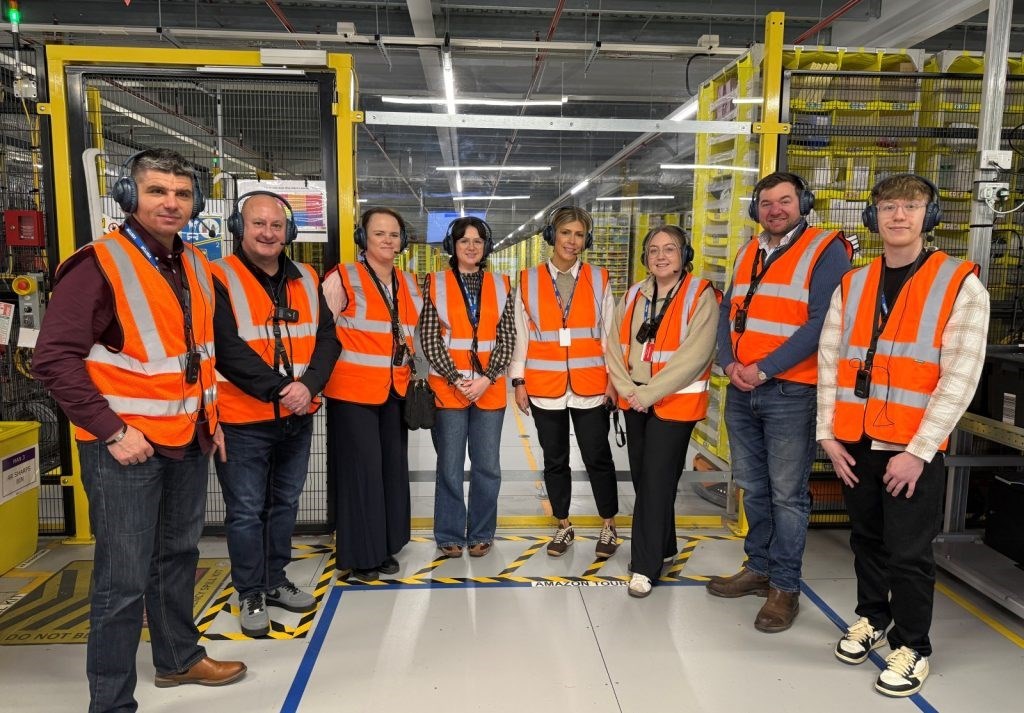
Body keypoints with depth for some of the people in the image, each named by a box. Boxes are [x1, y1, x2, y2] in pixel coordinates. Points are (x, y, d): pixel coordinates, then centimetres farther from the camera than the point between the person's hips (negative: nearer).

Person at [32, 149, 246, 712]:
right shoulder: (98, 264, -15)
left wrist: (210, 418, 15)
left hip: (189, 440, 7)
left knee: (178, 556, 21)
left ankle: (179, 658, 40)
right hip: (128, 445, -7)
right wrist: (111, 431, -19)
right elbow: (54, 359, -17)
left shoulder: (194, 266, 9)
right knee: (124, 579, 1)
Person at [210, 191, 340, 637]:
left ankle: (276, 581, 35)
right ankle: (251, 596, 22)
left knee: (285, 503, 18)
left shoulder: (307, 281, 7)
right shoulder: (219, 280, -9)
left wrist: (308, 385, -15)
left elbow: (327, 338, 2)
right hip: (243, 420, -5)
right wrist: (277, 390, -22)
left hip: (297, 417, 6)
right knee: (247, 511, 5)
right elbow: (227, 349, -18)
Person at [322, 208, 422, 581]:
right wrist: (325, 375, -9)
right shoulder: (342, 279, -8)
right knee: (361, 471, -1)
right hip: (353, 391, -6)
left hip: (395, 391, 6)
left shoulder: (409, 282, 11)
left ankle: (384, 547, 27)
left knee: (392, 468, 11)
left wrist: (411, 372, 17)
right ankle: (358, 554, 14)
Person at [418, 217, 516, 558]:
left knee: (487, 467, 7)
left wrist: (486, 379, -9)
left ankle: (481, 534, 23)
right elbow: (429, 339, -2)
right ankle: (450, 535, 20)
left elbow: (507, 339, 3)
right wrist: (456, 379, -11)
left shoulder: (500, 286, 8)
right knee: (450, 467, 5)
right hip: (448, 389, -2)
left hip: (489, 390, 2)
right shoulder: (436, 285, 2)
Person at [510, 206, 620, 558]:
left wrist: (614, 378, 0)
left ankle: (609, 526, 24)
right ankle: (563, 526, 29)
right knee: (554, 460, 12)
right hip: (544, 387, 1)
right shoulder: (528, 281, 3)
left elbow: (610, 334, 5)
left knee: (598, 458, 5)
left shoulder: (598, 279, 3)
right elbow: (520, 335, 4)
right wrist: (518, 381, 1)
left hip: (590, 387, -1)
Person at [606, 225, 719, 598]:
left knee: (656, 482, -5)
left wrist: (648, 392, -16)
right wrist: (628, 389, -8)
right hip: (634, 403, 6)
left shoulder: (701, 296, -8)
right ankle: (662, 547, 33)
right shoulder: (632, 296, 10)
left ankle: (645, 566, 7)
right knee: (641, 479, 13)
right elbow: (615, 346, 6)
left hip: (674, 403, -6)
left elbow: (694, 355, -17)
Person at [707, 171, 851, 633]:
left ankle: (785, 586, 14)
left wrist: (764, 369, -18)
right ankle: (759, 567, 31)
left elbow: (820, 323, -16)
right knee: (753, 487, 16)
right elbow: (728, 311, 12)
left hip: (790, 392, -6)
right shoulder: (747, 254, 15)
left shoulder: (826, 250, -6)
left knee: (787, 494, 1)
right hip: (741, 391, 7)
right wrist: (730, 362, -5)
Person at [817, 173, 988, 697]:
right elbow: (829, 362, 7)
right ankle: (871, 619, 38)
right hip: (854, 444, 4)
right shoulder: (851, 286, 6)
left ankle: (912, 648, 26)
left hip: (914, 450, -4)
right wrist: (828, 434, 0)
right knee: (866, 540, 18)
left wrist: (917, 451, -15)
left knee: (908, 553, 6)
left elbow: (959, 379, -11)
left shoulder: (960, 284, -6)